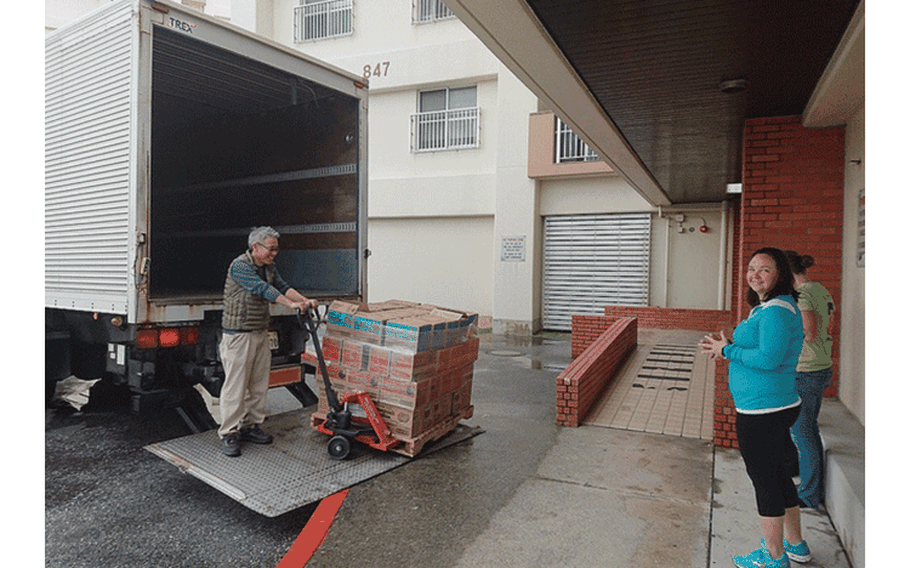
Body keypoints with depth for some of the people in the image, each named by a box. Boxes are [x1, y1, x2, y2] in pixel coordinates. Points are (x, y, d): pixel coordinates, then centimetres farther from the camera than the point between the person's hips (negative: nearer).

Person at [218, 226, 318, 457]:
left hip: (261, 333, 8)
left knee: (259, 384, 11)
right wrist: (291, 304, -34)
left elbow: (282, 286, 1)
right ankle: (229, 434, 6)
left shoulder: (268, 267, 11)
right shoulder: (239, 266, -16)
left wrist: (305, 301, -15)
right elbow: (263, 289, -26)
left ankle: (251, 426, 23)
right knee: (236, 384, -4)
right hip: (238, 334, -8)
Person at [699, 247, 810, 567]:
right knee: (778, 474, 22)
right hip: (779, 406, 11)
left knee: (764, 479, 3)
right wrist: (728, 347, 6)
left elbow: (769, 358, -27)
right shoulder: (768, 306, 13)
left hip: (762, 410, -11)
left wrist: (727, 351, -15)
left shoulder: (776, 310, -20)